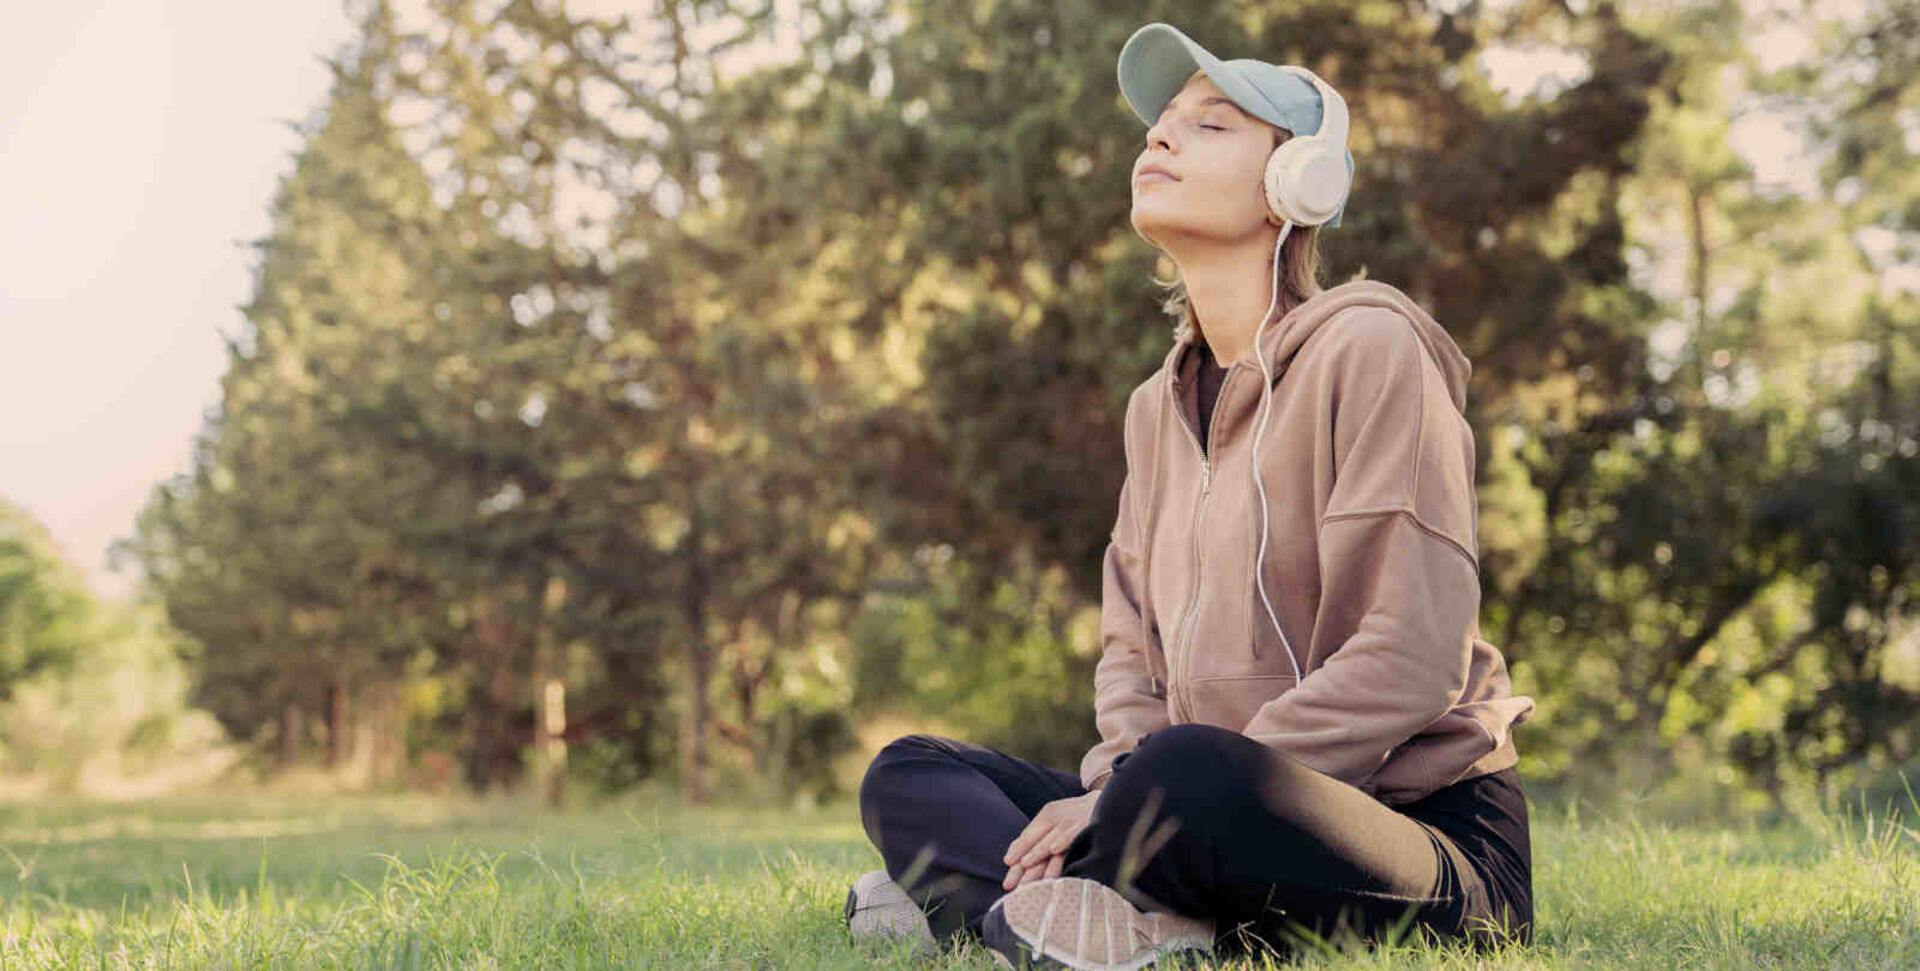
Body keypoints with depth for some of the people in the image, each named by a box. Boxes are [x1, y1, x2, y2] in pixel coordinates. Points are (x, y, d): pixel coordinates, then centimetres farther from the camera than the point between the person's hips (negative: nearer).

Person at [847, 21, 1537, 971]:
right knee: (906, 775, 3)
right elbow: (1131, 648, 15)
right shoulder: (1160, 403, 15)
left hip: (1429, 835, -8)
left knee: (1186, 770, -39)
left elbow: (1410, 656, -19)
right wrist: (1114, 783, -9)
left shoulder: (1368, 349, -10)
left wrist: (1137, 786, -20)